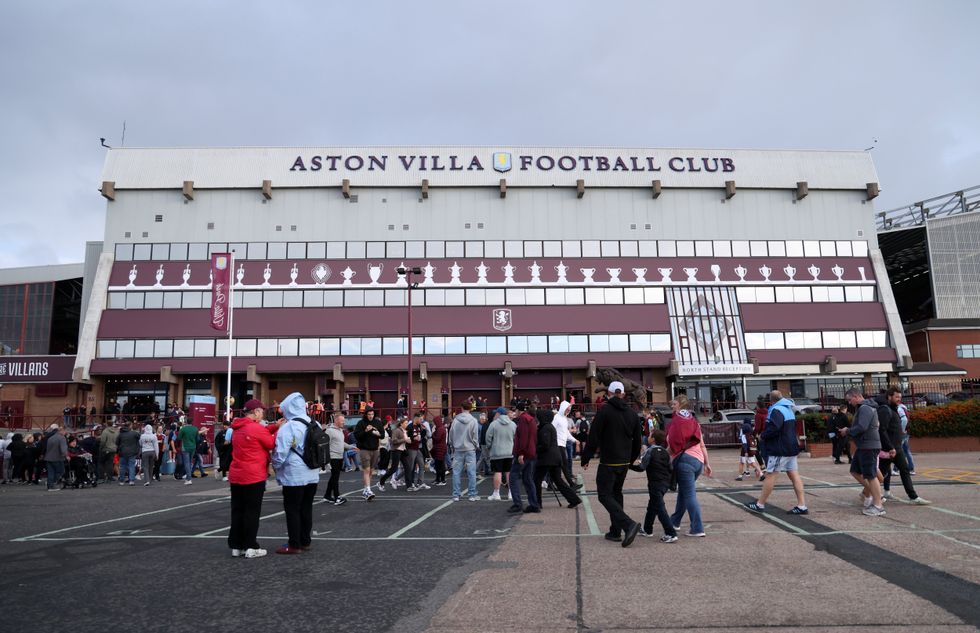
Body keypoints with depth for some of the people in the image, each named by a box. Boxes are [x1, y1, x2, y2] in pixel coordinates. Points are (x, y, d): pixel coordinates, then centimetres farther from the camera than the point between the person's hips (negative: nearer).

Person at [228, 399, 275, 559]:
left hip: (236, 476, 8)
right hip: (253, 477, -8)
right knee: (252, 512, -2)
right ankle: (251, 547, 1)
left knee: (237, 511, 10)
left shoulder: (238, 428, 11)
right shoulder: (257, 428, -16)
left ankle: (236, 546, 15)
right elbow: (272, 444, -6)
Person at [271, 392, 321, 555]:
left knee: (292, 510, 2)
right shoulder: (315, 425, 8)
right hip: (312, 474, 7)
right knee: (306, 508, 14)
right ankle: (305, 541, 21)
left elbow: (280, 454, -14)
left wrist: (275, 467, 4)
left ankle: (295, 545, 6)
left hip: (293, 476, -7)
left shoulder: (287, 427, -15)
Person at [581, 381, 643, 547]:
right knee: (616, 493, 17)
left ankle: (628, 524, -18)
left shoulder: (604, 411, -11)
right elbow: (637, 440, 13)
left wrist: (585, 459, -6)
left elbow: (593, 437, -13)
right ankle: (615, 531, 18)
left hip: (608, 463, -6)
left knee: (605, 495, -3)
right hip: (624, 462, 7)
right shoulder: (632, 413, 8)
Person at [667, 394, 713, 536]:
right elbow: (702, 445, 17)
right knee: (683, 491, 20)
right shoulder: (693, 421, 19)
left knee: (689, 495, -6)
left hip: (684, 459, -8)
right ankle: (675, 521, 32)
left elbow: (673, 446, -8)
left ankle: (697, 529, -10)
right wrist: (707, 464, 20)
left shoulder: (676, 420, -1)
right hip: (698, 460, 8)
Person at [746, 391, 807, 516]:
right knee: (794, 475, 6)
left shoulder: (776, 410, -15)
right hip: (791, 448, 9)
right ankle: (801, 506, 3)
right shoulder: (789, 409, 17)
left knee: (770, 475, -3)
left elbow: (774, 428, -28)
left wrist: (763, 436, -13)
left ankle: (760, 504, 4)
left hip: (779, 450, -9)